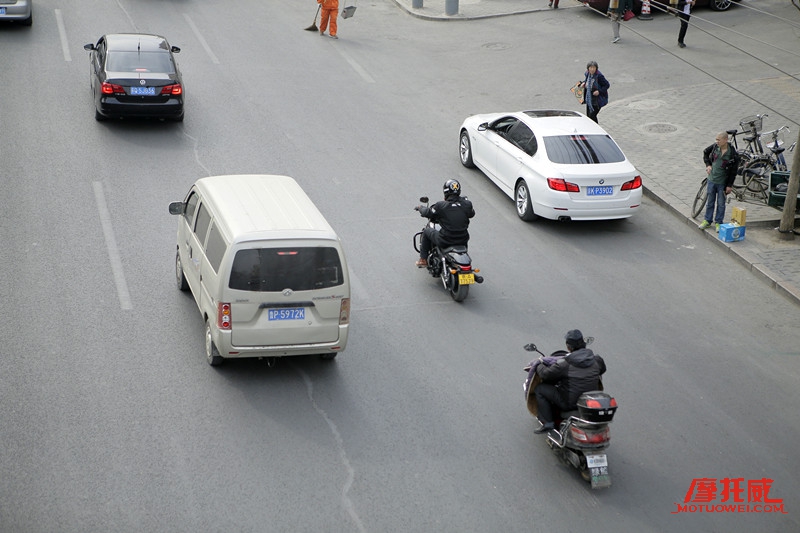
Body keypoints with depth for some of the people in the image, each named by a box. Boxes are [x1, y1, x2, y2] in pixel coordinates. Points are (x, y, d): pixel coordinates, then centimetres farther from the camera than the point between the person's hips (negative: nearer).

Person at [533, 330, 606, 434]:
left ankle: (548, 422, 5)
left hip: (569, 403, -6)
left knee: (539, 389, 7)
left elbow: (545, 374, -10)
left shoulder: (564, 363, -21)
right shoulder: (595, 359, -3)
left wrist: (539, 365, 12)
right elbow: (602, 369, 19)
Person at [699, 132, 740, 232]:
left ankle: (718, 223, 20)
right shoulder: (715, 146, -8)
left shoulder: (732, 154, -19)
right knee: (710, 201, 15)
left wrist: (729, 185, -11)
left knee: (721, 204, 8)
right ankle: (707, 221, 26)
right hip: (712, 180, 4)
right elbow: (705, 152, 14)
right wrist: (708, 164, 0)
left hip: (722, 182, -4)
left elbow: (734, 171, -12)